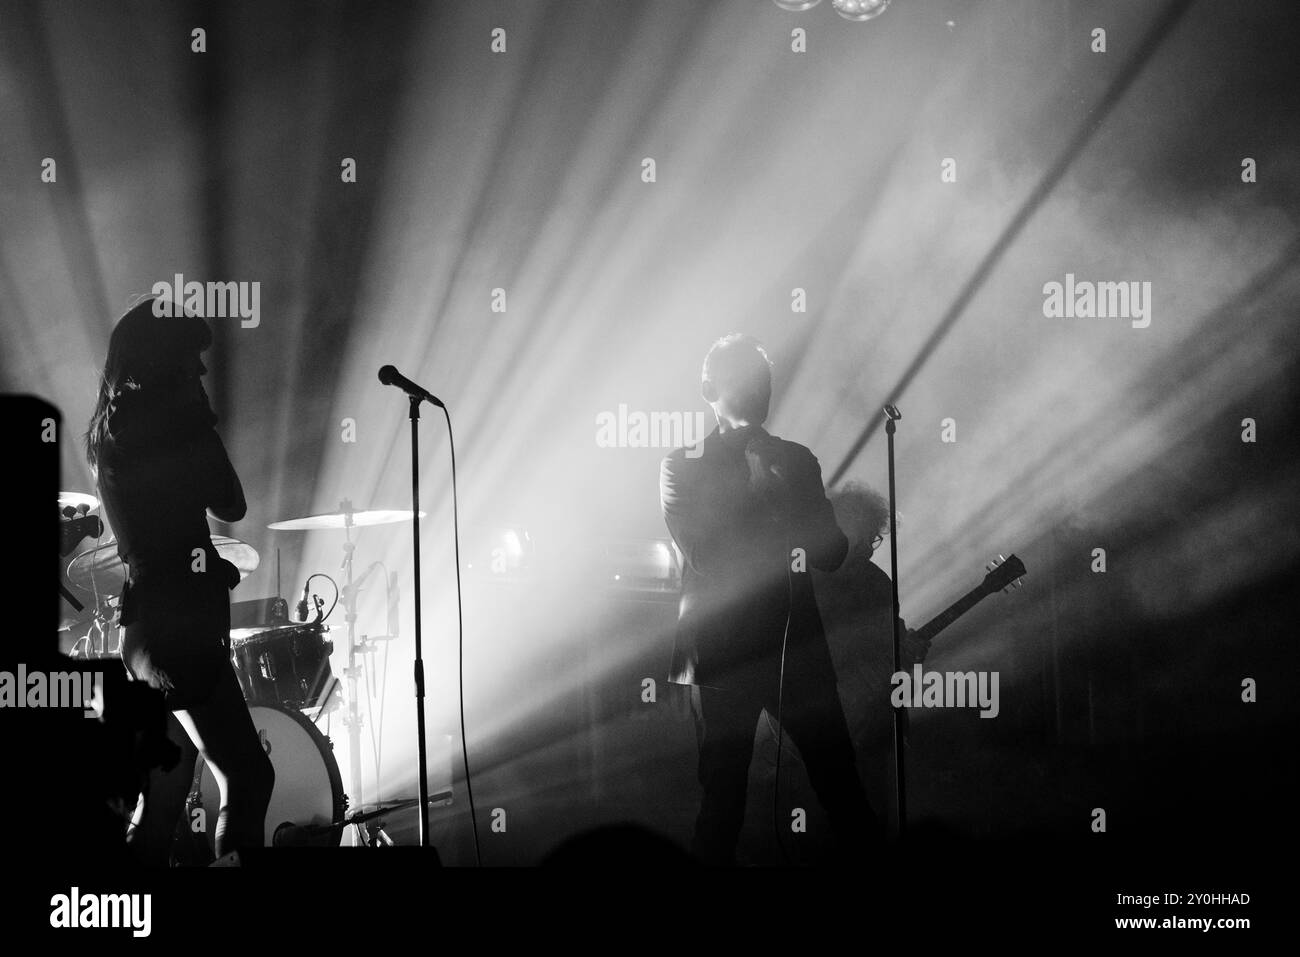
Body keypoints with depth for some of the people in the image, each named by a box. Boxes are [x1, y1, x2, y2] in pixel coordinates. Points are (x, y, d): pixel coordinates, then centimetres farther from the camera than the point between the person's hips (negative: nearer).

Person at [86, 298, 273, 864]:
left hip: (146, 620, 10)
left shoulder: (109, 430, 14)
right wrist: (201, 415, 1)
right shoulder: (169, 421, -13)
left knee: (163, 795, 15)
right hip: (179, 623, -10)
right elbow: (230, 505, -5)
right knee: (247, 777, -10)